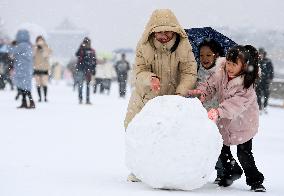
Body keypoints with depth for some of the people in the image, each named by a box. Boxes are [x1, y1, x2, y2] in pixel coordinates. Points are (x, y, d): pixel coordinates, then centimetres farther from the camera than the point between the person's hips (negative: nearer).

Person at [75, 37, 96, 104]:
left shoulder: (92, 51, 10)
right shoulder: (81, 50, 1)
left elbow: (94, 61, 14)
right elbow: (77, 54, -20)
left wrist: (94, 69, 8)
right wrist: (81, 47, -25)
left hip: (89, 69, 3)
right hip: (81, 69, -2)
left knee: (88, 84, 3)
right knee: (80, 84, -2)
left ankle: (87, 99, 5)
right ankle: (80, 98, 3)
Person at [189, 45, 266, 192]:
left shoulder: (246, 84, -28)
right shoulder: (221, 71, -12)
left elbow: (238, 103, -37)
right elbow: (211, 84, -3)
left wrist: (219, 111, -50)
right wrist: (202, 92, -25)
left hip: (243, 123, -5)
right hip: (225, 121, 6)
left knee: (244, 153, -5)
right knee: (222, 150, 10)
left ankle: (255, 180, 13)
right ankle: (231, 172, 36)